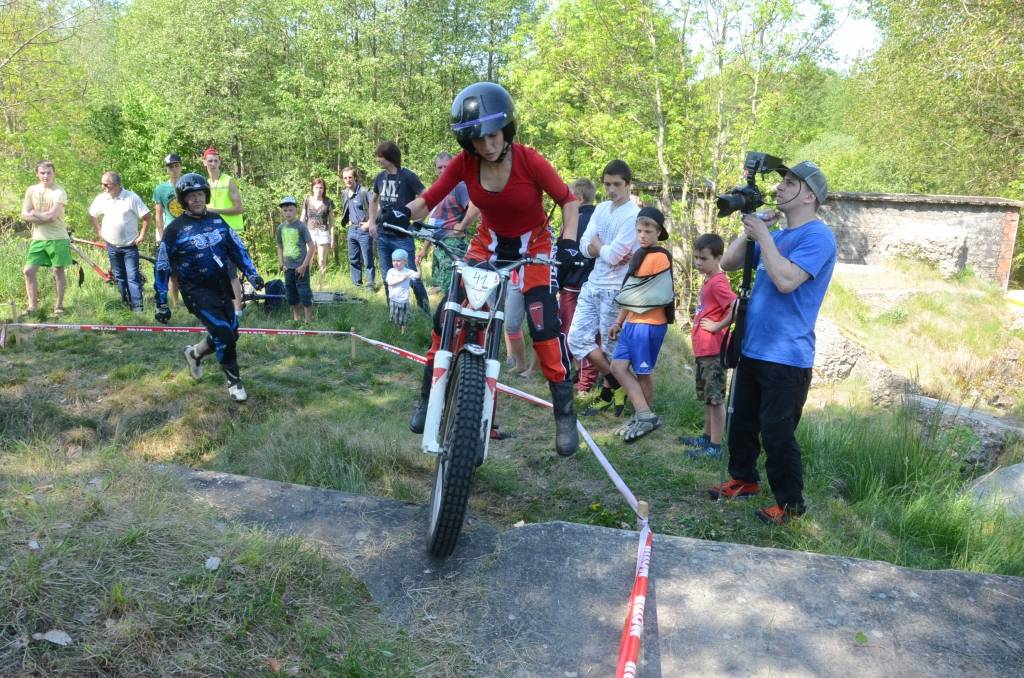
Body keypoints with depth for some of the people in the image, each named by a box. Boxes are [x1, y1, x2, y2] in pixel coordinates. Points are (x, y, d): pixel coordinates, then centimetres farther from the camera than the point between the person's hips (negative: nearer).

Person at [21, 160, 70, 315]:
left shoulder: (59, 192, -9)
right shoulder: (31, 190, 5)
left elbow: (52, 216, -19)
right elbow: (25, 215, -1)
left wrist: (34, 214, -6)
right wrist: (45, 216, -13)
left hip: (57, 238, -5)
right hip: (38, 239, 5)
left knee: (58, 271, 4)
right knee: (28, 270, 2)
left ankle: (59, 305, 15)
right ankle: (33, 305, 12)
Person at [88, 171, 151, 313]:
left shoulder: (132, 198, -13)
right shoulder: (101, 198, -1)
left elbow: (147, 216, -9)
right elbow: (92, 215, 16)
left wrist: (142, 235, -10)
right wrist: (99, 231, 9)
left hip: (130, 246, -5)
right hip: (112, 246, 5)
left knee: (133, 277, -9)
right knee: (119, 277, 12)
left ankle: (138, 307, -8)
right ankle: (126, 304, 22)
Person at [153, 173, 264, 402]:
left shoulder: (217, 220, 6)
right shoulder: (175, 229, -7)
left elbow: (237, 247, 13)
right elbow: (163, 267, -3)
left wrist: (251, 273, 0)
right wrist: (161, 303, -4)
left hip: (222, 286, 6)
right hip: (197, 291, -6)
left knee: (231, 334, 8)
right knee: (223, 333, -16)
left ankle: (195, 353, 36)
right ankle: (234, 381, 3)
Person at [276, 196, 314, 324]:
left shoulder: (301, 226, -8)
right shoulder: (281, 227, 6)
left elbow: (311, 246, -10)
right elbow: (280, 247, 16)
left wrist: (304, 265, -13)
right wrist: (282, 264, 5)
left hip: (301, 267, -5)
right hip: (288, 267, 5)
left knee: (304, 293, -6)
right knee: (291, 294, 12)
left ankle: (308, 321, 1)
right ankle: (295, 319, 25)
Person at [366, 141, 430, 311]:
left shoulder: (408, 176, -9)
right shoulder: (380, 177, 8)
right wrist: (372, 222, 14)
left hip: (402, 237, -6)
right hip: (382, 236, 6)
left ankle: (425, 311, 6)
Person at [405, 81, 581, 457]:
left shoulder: (530, 161, -25)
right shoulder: (464, 162, -17)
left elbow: (568, 201, -17)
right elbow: (428, 199, -14)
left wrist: (569, 245, -32)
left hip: (532, 245, -3)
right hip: (488, 242, 3)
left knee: (545, 324, -18)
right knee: (446, 313, -9)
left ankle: (565, 413, -3)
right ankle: (429, 396, 10)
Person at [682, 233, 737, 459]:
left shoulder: (718, 282, -17)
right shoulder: (708, 280, 12)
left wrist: (718, 326, -19)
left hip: (713, 352, -10)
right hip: (702, 351, 10)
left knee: (716, 399, -2)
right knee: (707, 398, 18)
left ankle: (715, 447, 4)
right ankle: (706, 438, 30)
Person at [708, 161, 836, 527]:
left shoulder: (817, 236, -12)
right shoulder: (776, 235, 15)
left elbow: (786, 280, -27)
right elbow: (728, 263, 13)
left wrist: (762, 235, -18)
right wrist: (750, 231, -2)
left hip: (787, 357, -8)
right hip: (753, 348, 9)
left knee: (777, 434, -3)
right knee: (741, 421, 17)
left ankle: (790, 503, 12)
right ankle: (743, 479, 34)